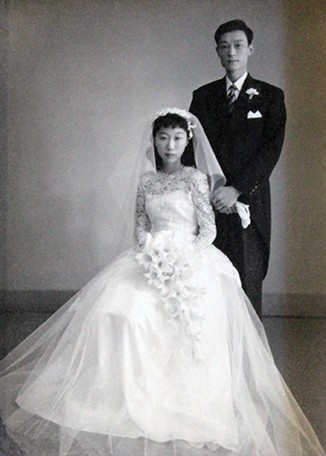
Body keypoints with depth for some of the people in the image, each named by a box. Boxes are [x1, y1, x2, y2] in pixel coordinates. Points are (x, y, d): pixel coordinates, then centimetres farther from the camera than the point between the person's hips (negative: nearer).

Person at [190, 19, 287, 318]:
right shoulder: (203, 96, 14)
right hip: (209, 202, 2)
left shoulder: (270, 96, 7)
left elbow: (271, 150, -4)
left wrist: (237, 190, -14)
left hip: (249, 202, -2)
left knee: (248, 280, -2)